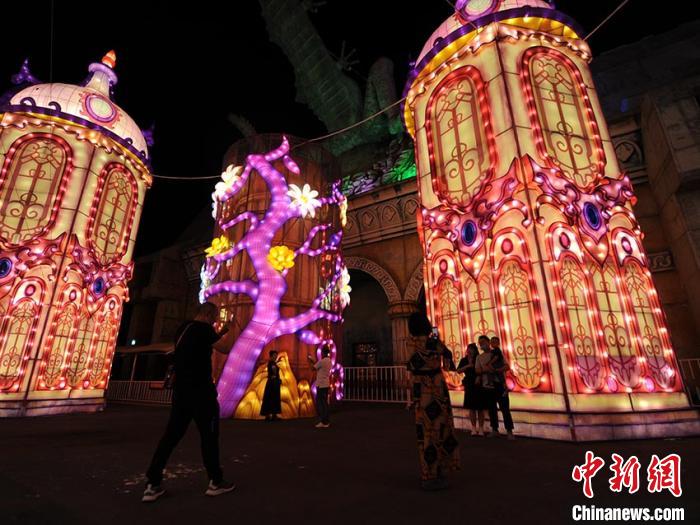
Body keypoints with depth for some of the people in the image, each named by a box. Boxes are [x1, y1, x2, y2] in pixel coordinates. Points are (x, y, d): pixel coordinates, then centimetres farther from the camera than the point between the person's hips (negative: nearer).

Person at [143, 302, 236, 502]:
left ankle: (152, 484, 14)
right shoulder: (203, 328, -14)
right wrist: (225, 335, 2)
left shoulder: (183, 329, 13)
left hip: (181, 390, 8)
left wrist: (219, 334, 22)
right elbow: (226, 348, -17)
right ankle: (215, 482, 14)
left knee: (172, 434, 13)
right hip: (200, 391, -8)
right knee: (209, 435, 3)